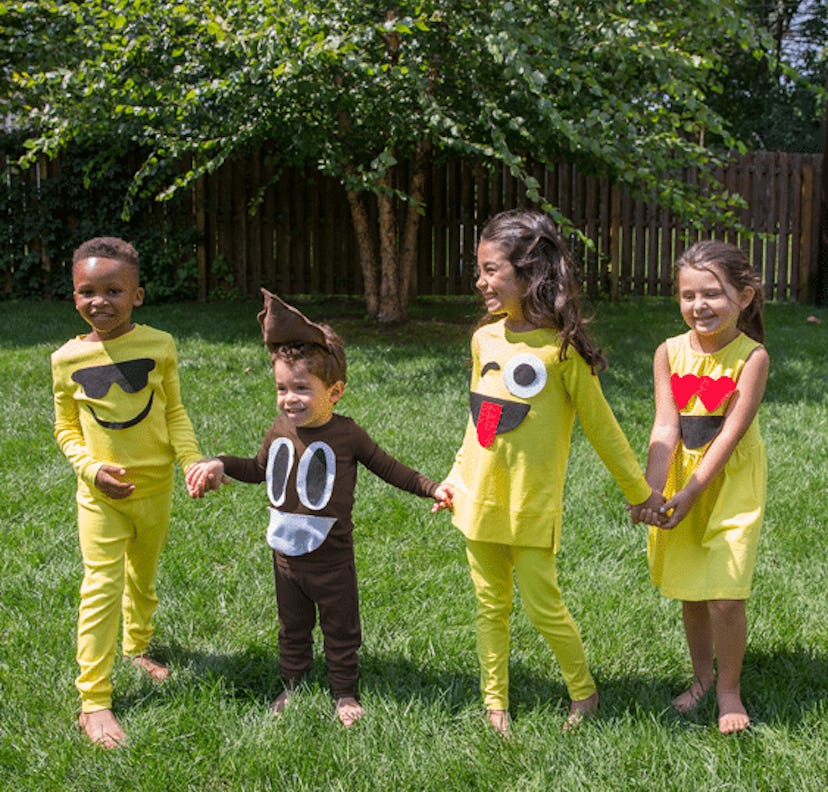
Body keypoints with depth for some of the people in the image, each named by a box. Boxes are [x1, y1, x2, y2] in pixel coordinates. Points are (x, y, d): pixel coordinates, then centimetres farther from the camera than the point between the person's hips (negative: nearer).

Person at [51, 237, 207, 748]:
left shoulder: (159, 346, -9)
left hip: (155, 488, 2)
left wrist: (192, 459, -14)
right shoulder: (68, 359, -9)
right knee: (102, 587, -5)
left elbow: (175, 412, 0)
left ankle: (138, 647, 47)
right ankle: (93, 700, 3)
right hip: (101, 494, -2)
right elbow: (66, 428, 1)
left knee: (144, 578, 21)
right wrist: (91, 467, -15)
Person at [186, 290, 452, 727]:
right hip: (286, 556, 4)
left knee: (341, 630, 12)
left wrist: (432, 488, -11)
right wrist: (219, 465, 3)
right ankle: (292, 686, 38)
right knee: (293, 629, 20)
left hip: (332, 559, -4)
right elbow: (260, 468, 15)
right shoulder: (280, 429, -3)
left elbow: (389, 468, -5)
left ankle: (344, 692, 30)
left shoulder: (347, 434, -16)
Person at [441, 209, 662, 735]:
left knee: (544, 606, 0)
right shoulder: (485, 339, 4)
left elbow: (599, 425, -4)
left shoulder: (560, 348, -12)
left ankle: (584, 695, 24)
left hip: (532, 504, -5)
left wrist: (639, 490, 2)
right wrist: (454, 478, 19)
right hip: (480, 498, 5)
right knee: (491, 607, 12)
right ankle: (495, 704, 25)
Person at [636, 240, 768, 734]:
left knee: (725, 596, -7)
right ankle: (702, 676, 35)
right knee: (689, 592, 14)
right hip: (681, 477, 4)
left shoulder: (751, 356, -14)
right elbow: (667, 426, -9)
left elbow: (730, 433, -18)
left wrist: (688, 494, -21)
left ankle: (729, 690, 16)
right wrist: (650, 490, -21)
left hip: (733, 480, -4)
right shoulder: (671, 353, -4)